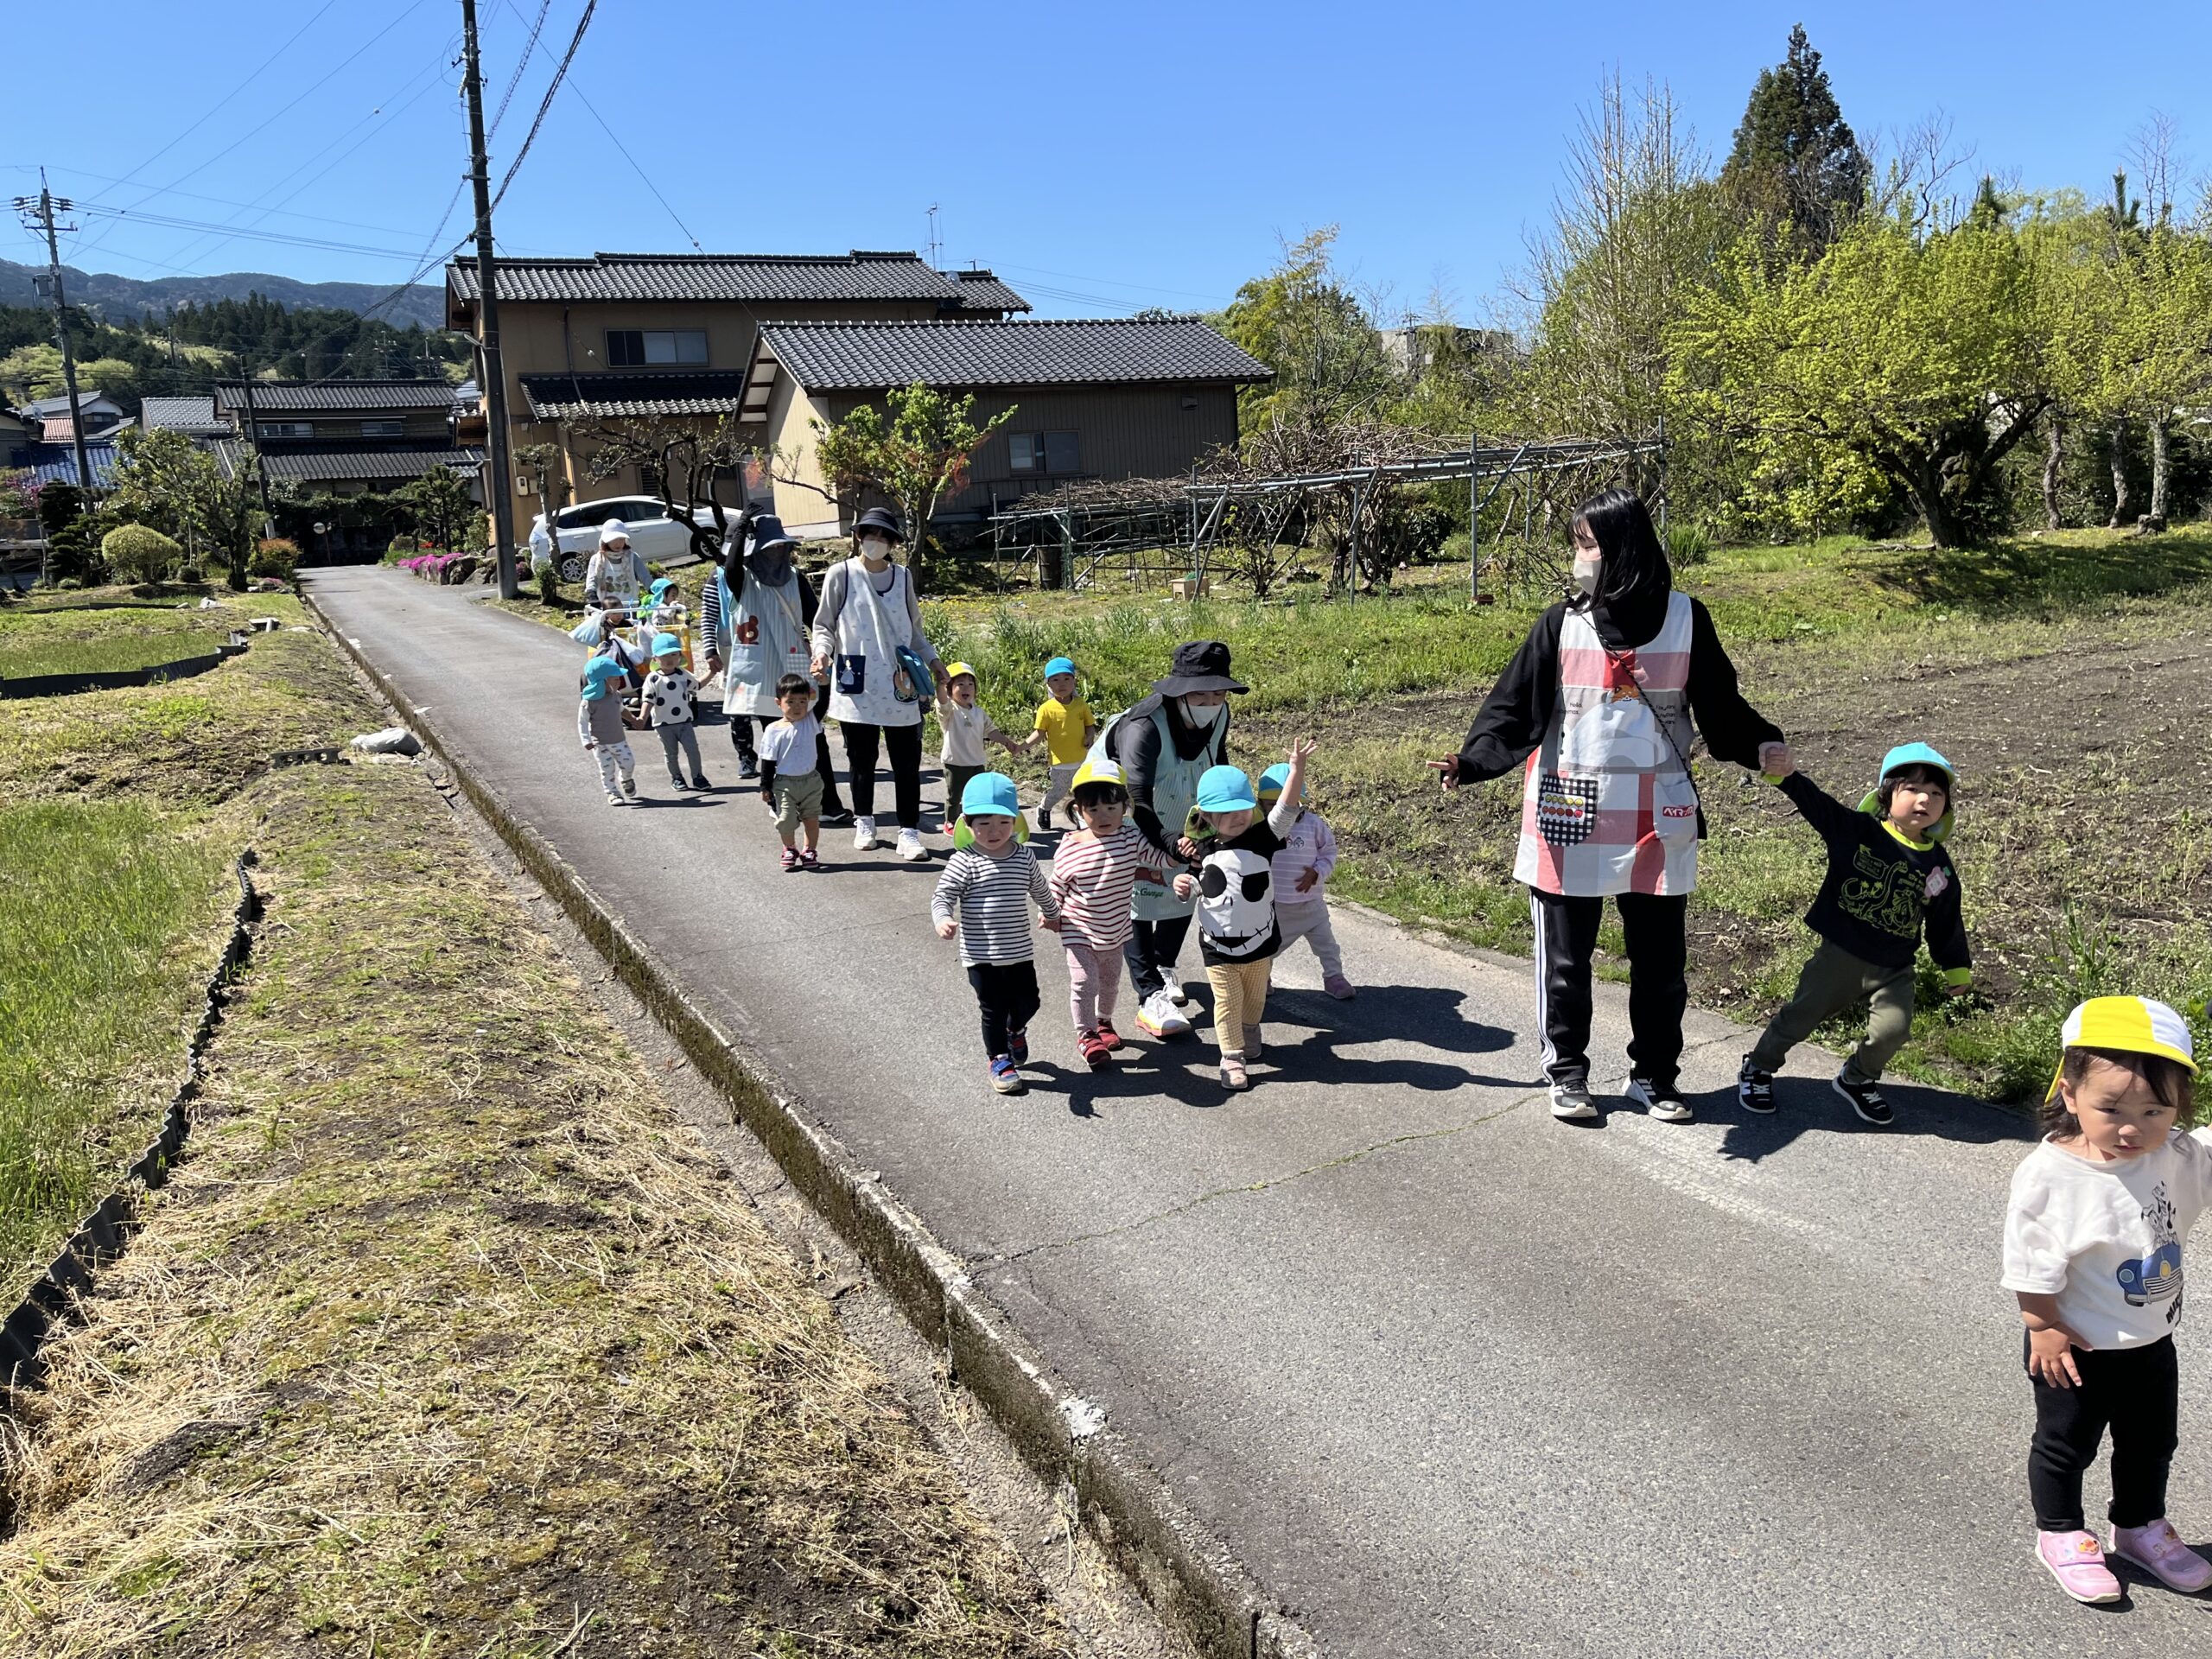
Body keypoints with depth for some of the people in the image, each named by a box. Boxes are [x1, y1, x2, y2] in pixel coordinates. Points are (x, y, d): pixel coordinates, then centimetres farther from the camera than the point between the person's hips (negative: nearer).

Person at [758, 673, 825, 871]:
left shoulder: (811, 721, -5)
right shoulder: (774, 730, -8)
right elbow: (768, 761, -4)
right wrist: (765, 787, -3)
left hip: (810, 781, 2)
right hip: (784, 783, -1)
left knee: (812, 819, 10)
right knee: (786, 821, 0)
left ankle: (811, 851, 27)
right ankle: (790, 850, 25)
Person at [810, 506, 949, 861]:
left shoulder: (903, 577, 9)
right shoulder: (841, 575, -1)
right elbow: (823, 625, 5)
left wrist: (932, 660, 10)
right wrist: (822, 652, -14)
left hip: (900, 688, 2)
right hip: (856, 687, -2)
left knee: (907, 762, -1)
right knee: (861, 760, 8)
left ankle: (909, 832, 3)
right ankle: (863, 823, 26)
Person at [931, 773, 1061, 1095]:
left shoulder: (1024, 857, 1)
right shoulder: (964, 862, -12)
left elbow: (1040, 890, 18)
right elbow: (943, 895, -17)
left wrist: (1053, 915, 34)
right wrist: (943, 920, -38)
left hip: (1019, 951, 4)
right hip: (981, 956, -4)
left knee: (1028, 1001, 13)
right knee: (994, 1009, 3)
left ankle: (1015, 1031, 46)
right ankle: (1000, 1060, 22)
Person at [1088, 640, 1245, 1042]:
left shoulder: (1219, 717, -17)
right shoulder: (1143, 727, -40)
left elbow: (1218, 770, 3)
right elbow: (1135, 799, -47)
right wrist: (1169, 841, -58)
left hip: (1174, 820, 7)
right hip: (1120, 818, -7)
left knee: (1184, 892, 13)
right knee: (1136, 899, -11)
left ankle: (1163, 967, 36)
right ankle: (1150, 998, -10)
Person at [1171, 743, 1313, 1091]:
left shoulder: (1262, 837, -10)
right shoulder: (1204, 850, -5)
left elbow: (1285, 810, -25)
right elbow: (1197, 885, 11)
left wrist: (1297, 769, -37)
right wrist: (1185, 886, -13)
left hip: (1259, 942, 1)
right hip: (1218, 946, -1)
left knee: (1254, 998, 19)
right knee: (1227, 1002, 4)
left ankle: (1249, 1031, 45)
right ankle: (1231, 1056, 16)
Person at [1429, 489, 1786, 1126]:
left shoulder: (1684, 618, 0)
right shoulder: (1562, 623, -3)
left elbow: (1719, 704, 6)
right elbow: (1514, 707, -7)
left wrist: (1759, 744, -13)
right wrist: (1472, 761, -22)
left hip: (1657, 818, 1)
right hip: (1569, 815, -1)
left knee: (1660, 956, 11)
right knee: (1565, 957, 7)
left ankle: (1654, 1074, 27)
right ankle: (1567, 1073, 23)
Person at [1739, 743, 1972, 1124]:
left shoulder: (1940, 867, 0)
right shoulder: (1857, 831, -10)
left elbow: (1946, 922, 11)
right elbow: (1815, 803, -22)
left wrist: (1958, 969, 18)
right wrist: (1785, 773, -40)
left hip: (1894, 968, 3)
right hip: (1840, 953, -3)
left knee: (1893, 1029, -9)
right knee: (1802, 1015, 5)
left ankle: (1857, 1080, 20)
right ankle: (1758, 1069, 28)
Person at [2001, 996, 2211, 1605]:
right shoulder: (2049, 1175, -28)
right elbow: (2034, 1263, -21)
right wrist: (2042, 1326, -16)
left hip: (2153, 1342, 6)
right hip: (2077, 1348, -5)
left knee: (2153, 1441, 25)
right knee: (2066, 1445, 14)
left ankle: (2141, 1526, 48)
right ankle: (2061, 1536, 35)